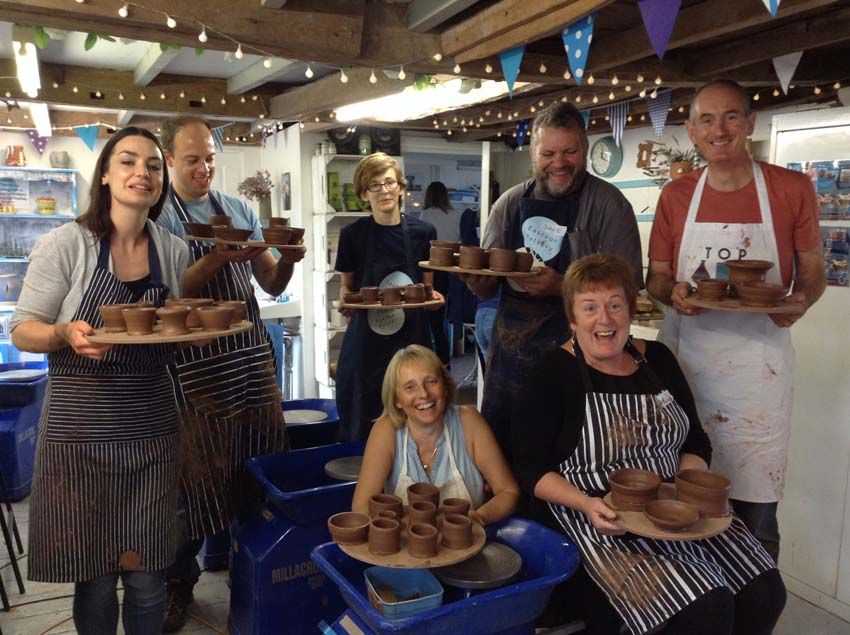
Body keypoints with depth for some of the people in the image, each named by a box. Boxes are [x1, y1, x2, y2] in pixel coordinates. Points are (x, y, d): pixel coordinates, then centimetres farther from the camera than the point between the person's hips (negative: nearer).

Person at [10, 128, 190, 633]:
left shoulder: (175, 251, 4)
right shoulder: (66, 244, -7)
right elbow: (22, 332, -3)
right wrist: (66, 334, -23)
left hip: (153, 427, 3)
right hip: (80, 428, -2)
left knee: (148, 577, 9)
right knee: (95, 579, 8)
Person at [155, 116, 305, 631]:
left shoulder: (241, 211, 11)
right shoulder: (158, 216, -1)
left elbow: (271, 286, 11)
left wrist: (288, 260, -10)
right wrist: (216, 259, -24)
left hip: (253, 353, 4)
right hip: (194, 362, -4)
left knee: (263, 463, 9)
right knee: (198, 472, 2)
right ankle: (180, 580, 22)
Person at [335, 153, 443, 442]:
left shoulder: (422, 232, 2)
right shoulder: (353, 234, 1)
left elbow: (428, 286, 11)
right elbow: (346, 286, 10)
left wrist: (433, 297, -10)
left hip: (411, 334, 1)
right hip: (366, 337, 0)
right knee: (363, 423, 1)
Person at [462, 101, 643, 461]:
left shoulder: (608, 205, -5)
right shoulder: (510, 204, 7)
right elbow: (486, 290, 10)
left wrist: (561, 286, -25)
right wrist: (473, 274, -12)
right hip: (510, 352, 4)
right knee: (497, 450, 14)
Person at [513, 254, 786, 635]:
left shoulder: (657, 359, 9)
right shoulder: (553, 374, -7)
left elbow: (696, 443, 14)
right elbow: (530, 468, -7)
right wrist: (587, 504, -21)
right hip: (605, 518, -6)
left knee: (764, 593, -10)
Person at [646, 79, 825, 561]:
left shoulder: (792, 189, 1)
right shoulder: (676, 196, 6)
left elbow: (813, 270, 9)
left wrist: (799, 303, -14)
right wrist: (673, 293, -12)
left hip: (757, 362, -1)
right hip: (685, 353, 2)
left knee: (756, 514, 1)